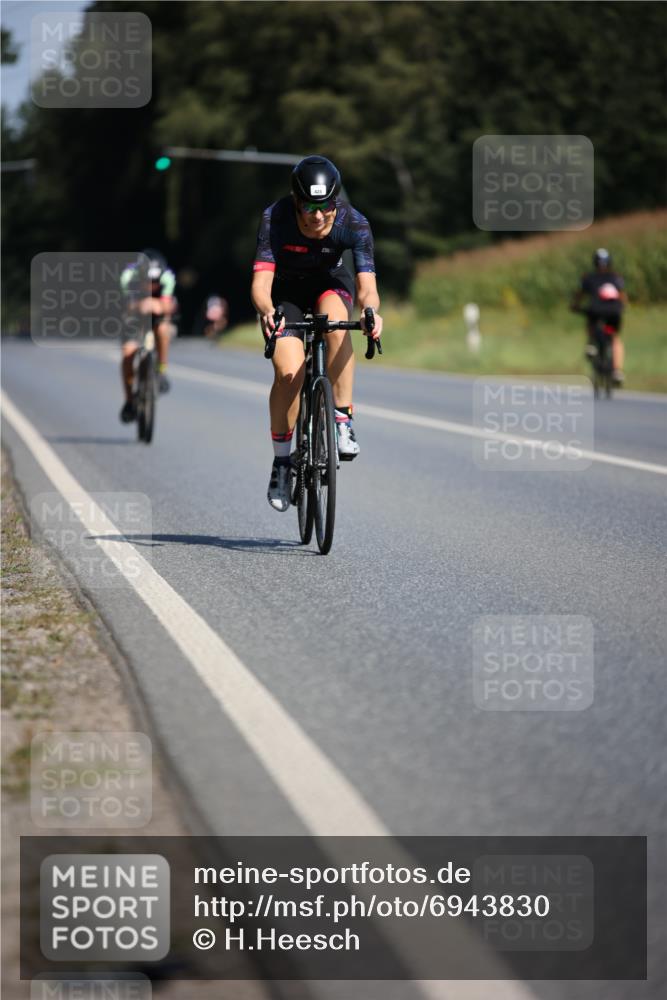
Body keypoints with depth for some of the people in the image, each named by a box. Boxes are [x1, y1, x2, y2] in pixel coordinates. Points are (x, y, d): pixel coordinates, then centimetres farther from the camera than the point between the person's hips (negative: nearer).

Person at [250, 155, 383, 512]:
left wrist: (371, 310, -57)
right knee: (289, 372, -21)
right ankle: (281, 460, -1)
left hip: (330, 283, 1)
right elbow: (261, 281, -37)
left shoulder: (353, 224, -28)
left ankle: (342, 420, -25)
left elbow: (366, 285, -34)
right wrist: (266, 311, -58)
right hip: (285, 289, -1)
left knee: (336, 321, -35)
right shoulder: (275, 218, -31)